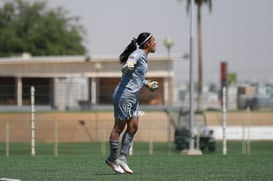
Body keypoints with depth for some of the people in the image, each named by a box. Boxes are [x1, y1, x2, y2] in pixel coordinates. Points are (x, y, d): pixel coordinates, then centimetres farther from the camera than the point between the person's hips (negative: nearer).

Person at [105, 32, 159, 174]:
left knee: (133, 127, 4)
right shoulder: (137, 54, -12)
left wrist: (148, 84, 27)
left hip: (133, 97, 10)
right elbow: (125, 69, -26)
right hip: (124, 94, -10)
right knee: (119, 127, -3)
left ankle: (122, 158, 7)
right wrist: (128, 66, -46)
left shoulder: (144, 57, 16)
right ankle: (112, 159, 4)